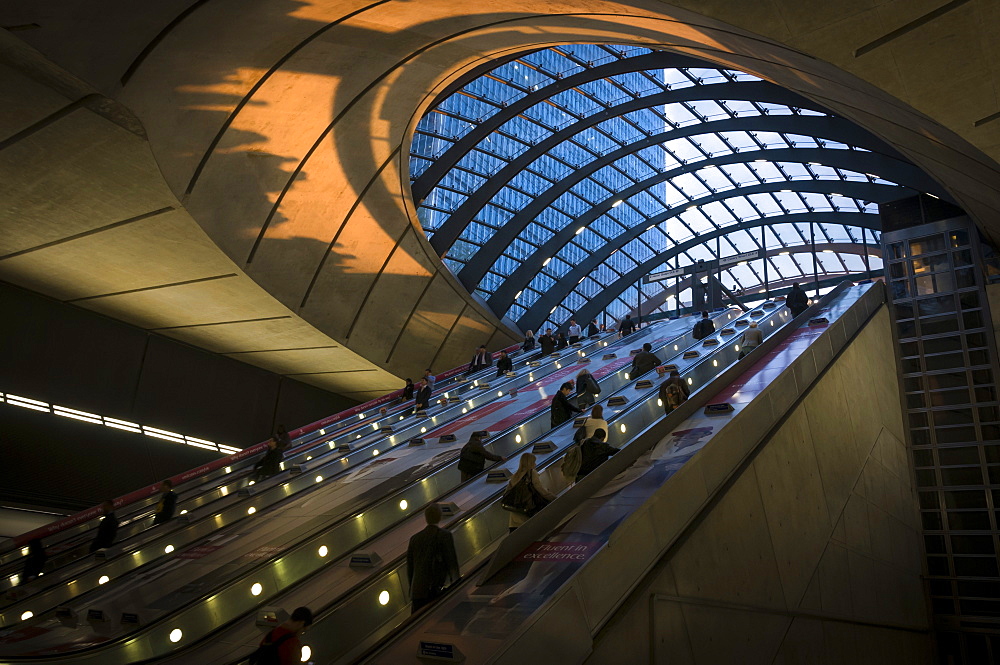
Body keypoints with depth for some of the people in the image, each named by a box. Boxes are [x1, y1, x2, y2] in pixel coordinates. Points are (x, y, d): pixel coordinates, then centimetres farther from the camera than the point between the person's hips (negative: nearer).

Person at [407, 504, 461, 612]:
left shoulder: (414, 538, 13)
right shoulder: (445, 535, -1)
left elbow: (409, 567, 16)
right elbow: (452, 562, -4)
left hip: (417, 592, 4)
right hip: (437, 591, -4)